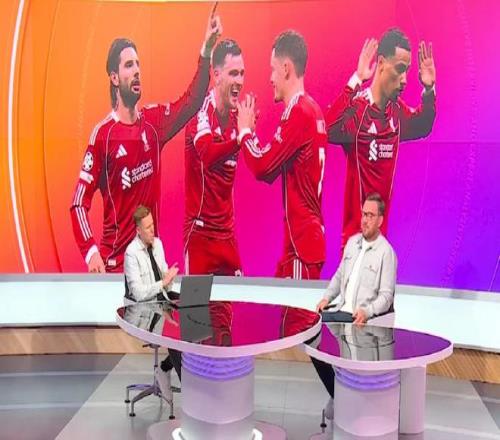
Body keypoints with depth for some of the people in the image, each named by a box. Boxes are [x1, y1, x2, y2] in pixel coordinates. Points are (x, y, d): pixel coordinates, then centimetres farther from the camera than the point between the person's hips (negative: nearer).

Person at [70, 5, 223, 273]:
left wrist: (206, 50, -6)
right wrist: (90, 252, -25)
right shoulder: (102, 134, -12)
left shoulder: (154, 122, 4)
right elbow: (79, 203, -13)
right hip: (116, 260, -5)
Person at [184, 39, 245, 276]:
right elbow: (207, 154, -31)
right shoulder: (201, 110, -13)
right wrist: (241, 137, -44)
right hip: (199, 230, -7)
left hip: (227, 232, 7)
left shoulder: (236, 114, 7)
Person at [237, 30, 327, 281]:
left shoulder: (298, 112, -16)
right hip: (308, 234, 9)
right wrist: (249, 132, 10)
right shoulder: (311, 109, 12)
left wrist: (245, 131, -3)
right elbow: (272, 168, 16)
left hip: (301, 240, -9)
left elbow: (262, 167, -19)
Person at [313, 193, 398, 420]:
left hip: (364, 318, -7)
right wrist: (327, 297, 5)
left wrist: (367, 311, -28)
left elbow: (386, 295, -12)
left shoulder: (386, 252, -8)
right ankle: (336, 394, 4)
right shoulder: (352, 242, 13)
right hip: (341, 311, 7)